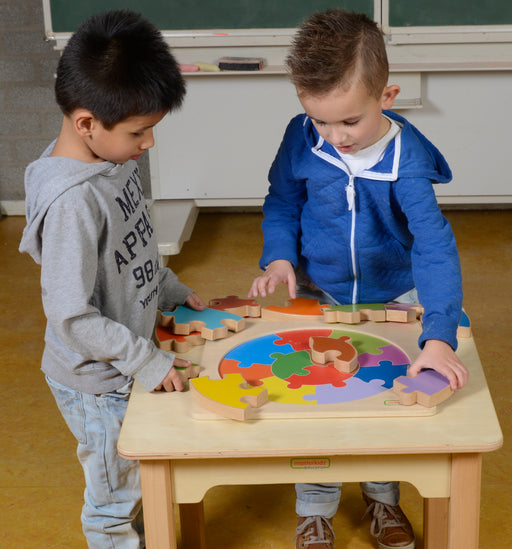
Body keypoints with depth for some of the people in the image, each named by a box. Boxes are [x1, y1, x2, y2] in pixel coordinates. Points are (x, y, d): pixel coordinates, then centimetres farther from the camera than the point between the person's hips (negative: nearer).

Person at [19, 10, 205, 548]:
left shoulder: (114, 159, -5)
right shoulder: (71, 202, -33)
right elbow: (72, 317, -29)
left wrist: (173, 291, 11)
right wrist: (145, 361, -21)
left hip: (130, 365, 8)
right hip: (97, 384, -8)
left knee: (143, 481, 28)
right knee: (115, 496, 15)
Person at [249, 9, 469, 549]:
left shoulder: (407, 158, -28)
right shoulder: (301, 139, -18)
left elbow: (434, 247, -35)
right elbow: (281, 204, 2)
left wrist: (438, 336, -46)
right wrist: (279, 257, -17)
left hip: (393, 296, -1)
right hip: (317, 293, 2)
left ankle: (382, 497, 40)